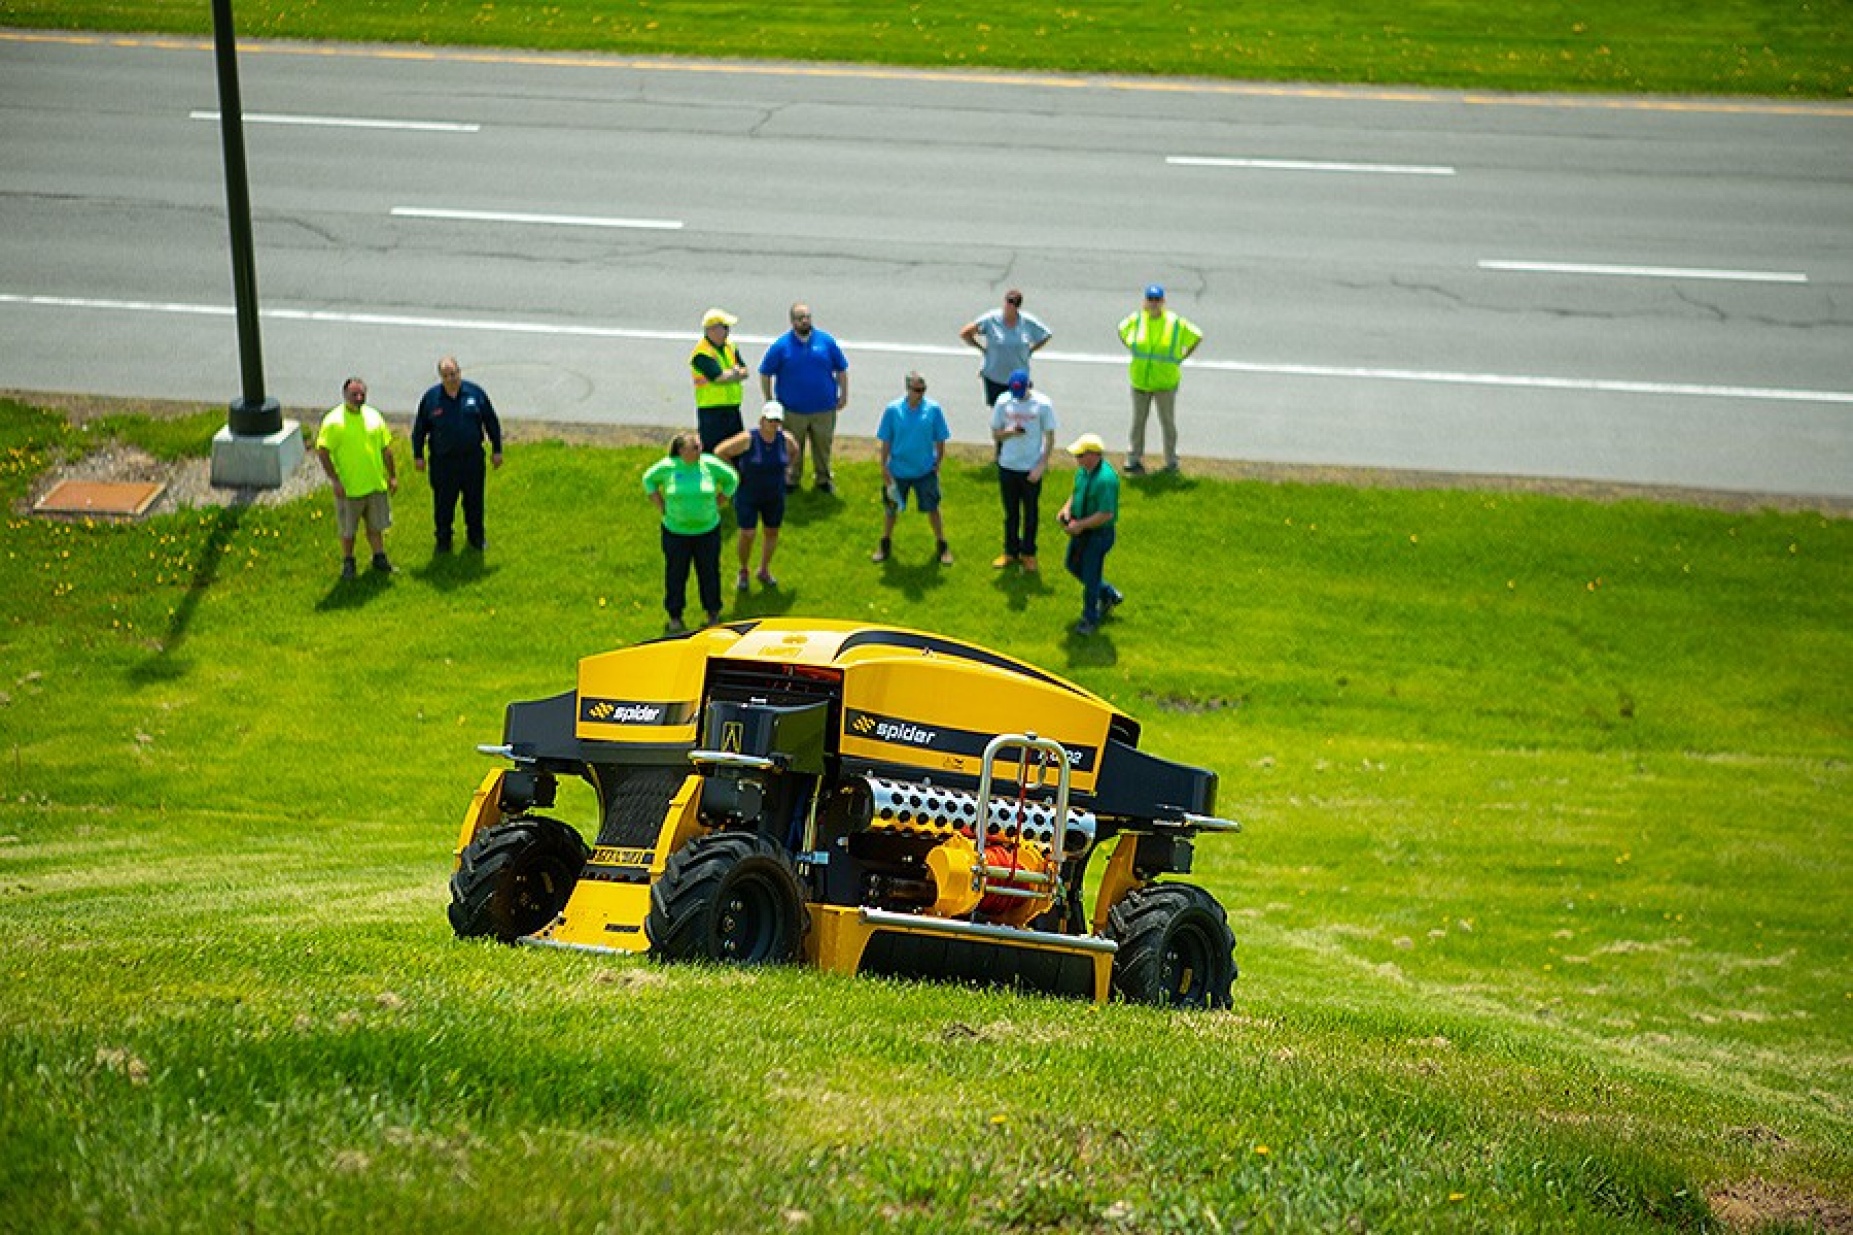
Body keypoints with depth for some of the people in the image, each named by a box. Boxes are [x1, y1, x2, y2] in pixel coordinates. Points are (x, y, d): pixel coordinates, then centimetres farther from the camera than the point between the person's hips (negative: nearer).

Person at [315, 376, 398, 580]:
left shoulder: (374, 417, 3)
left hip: (376, 484, 4)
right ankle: (348, 562, 25)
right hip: (348, 487, -4)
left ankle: (379, 557, 31)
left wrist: (392, 476, 10)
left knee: (376, 525, 15)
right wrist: (335, 480, -18)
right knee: (347, 530, 9)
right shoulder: (333, 421, -12)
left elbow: (386, 448, 11)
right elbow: (322, 452, -14)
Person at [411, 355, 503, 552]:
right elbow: (419, 428, 5)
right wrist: (418, 455, 5)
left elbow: (491, 422, 6)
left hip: (472, 459, 1)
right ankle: (443, 539, 24)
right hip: (443, 461, -1)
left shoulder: (475, 393, -3)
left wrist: (496, 450, 6)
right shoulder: (431, 397, -4)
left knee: (474, 499, 11)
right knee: (443, 502, 8)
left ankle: (476, 536, 30)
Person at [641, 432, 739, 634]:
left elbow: (731, 479, 8)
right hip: (676, 532, -1)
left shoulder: (710, 464, -8)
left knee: (709, 572, 10)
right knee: (676, 574, 8)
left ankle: (713, 613, 28)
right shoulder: (667, 466, -9)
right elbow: (649, 480, 9)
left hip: (707, 530, 1)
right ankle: (675, 616, 24)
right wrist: (661, 507, 3)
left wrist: (718, 504, 3)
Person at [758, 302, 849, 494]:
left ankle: (823, 479, 29)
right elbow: (765, 374, 1)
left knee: (823, 445, 12)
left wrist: (843, 395, 6)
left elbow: (841, 369, 8)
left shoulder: (826, 341, -2)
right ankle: (791, 479, 27)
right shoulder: (781, 345, -7)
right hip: (792, 411, -1)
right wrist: (770, 401, 1)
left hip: (824, 409, 1)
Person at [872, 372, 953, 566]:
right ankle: (886, 545, 34)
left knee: (932, 509, 8)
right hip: (898, 470, 1)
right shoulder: (893, 410, -13)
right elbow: (886, 441, -5)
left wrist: (937, 463, 1)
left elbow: (940, 440, -1)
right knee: (890, 509, 15)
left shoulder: (934, 409, -12)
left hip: (925, 471, 0)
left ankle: (942, 547, 22)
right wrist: (884, 467, -5)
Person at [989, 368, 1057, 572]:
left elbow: (1050, 438, -6)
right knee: (1010, 512, 15)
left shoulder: (1043, 404, -12)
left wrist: (1041, 466, -12)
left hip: (1032, 468, -2)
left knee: (1031, 513, 11)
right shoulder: (1003, 401, -6)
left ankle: (1028, 553, 26)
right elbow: (995, 434, 2)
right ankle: (1011, 551, 29)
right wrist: (1010, 432, -21)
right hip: (1007, 466, 2)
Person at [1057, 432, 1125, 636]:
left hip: (1099, 534, -10)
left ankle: (1090, 619, 25)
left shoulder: (1105, 479, -30)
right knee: (1074, 566, 23)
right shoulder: (1083, 470, -1)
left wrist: (1080, 525, -23)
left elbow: (1106, 514, -30)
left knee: (1090, 577, 4)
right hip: (1081, 530, 10)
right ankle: (1109, 595, 40)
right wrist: (1067, 508, -3)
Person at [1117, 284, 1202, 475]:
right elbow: (1121, 332, 19)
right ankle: (1134, 460, 20)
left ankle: (1171, 462, 15)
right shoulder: (1136, 320, -1)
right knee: (1138, 421, 10)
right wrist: (1135, 352, 9)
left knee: (1168, 422, 4)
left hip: (1165, 381, -2)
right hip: (1140, 380, 2)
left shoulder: (1175, 323, -9)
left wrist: (1181, 359, -2)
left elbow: (1197, 337, 3)